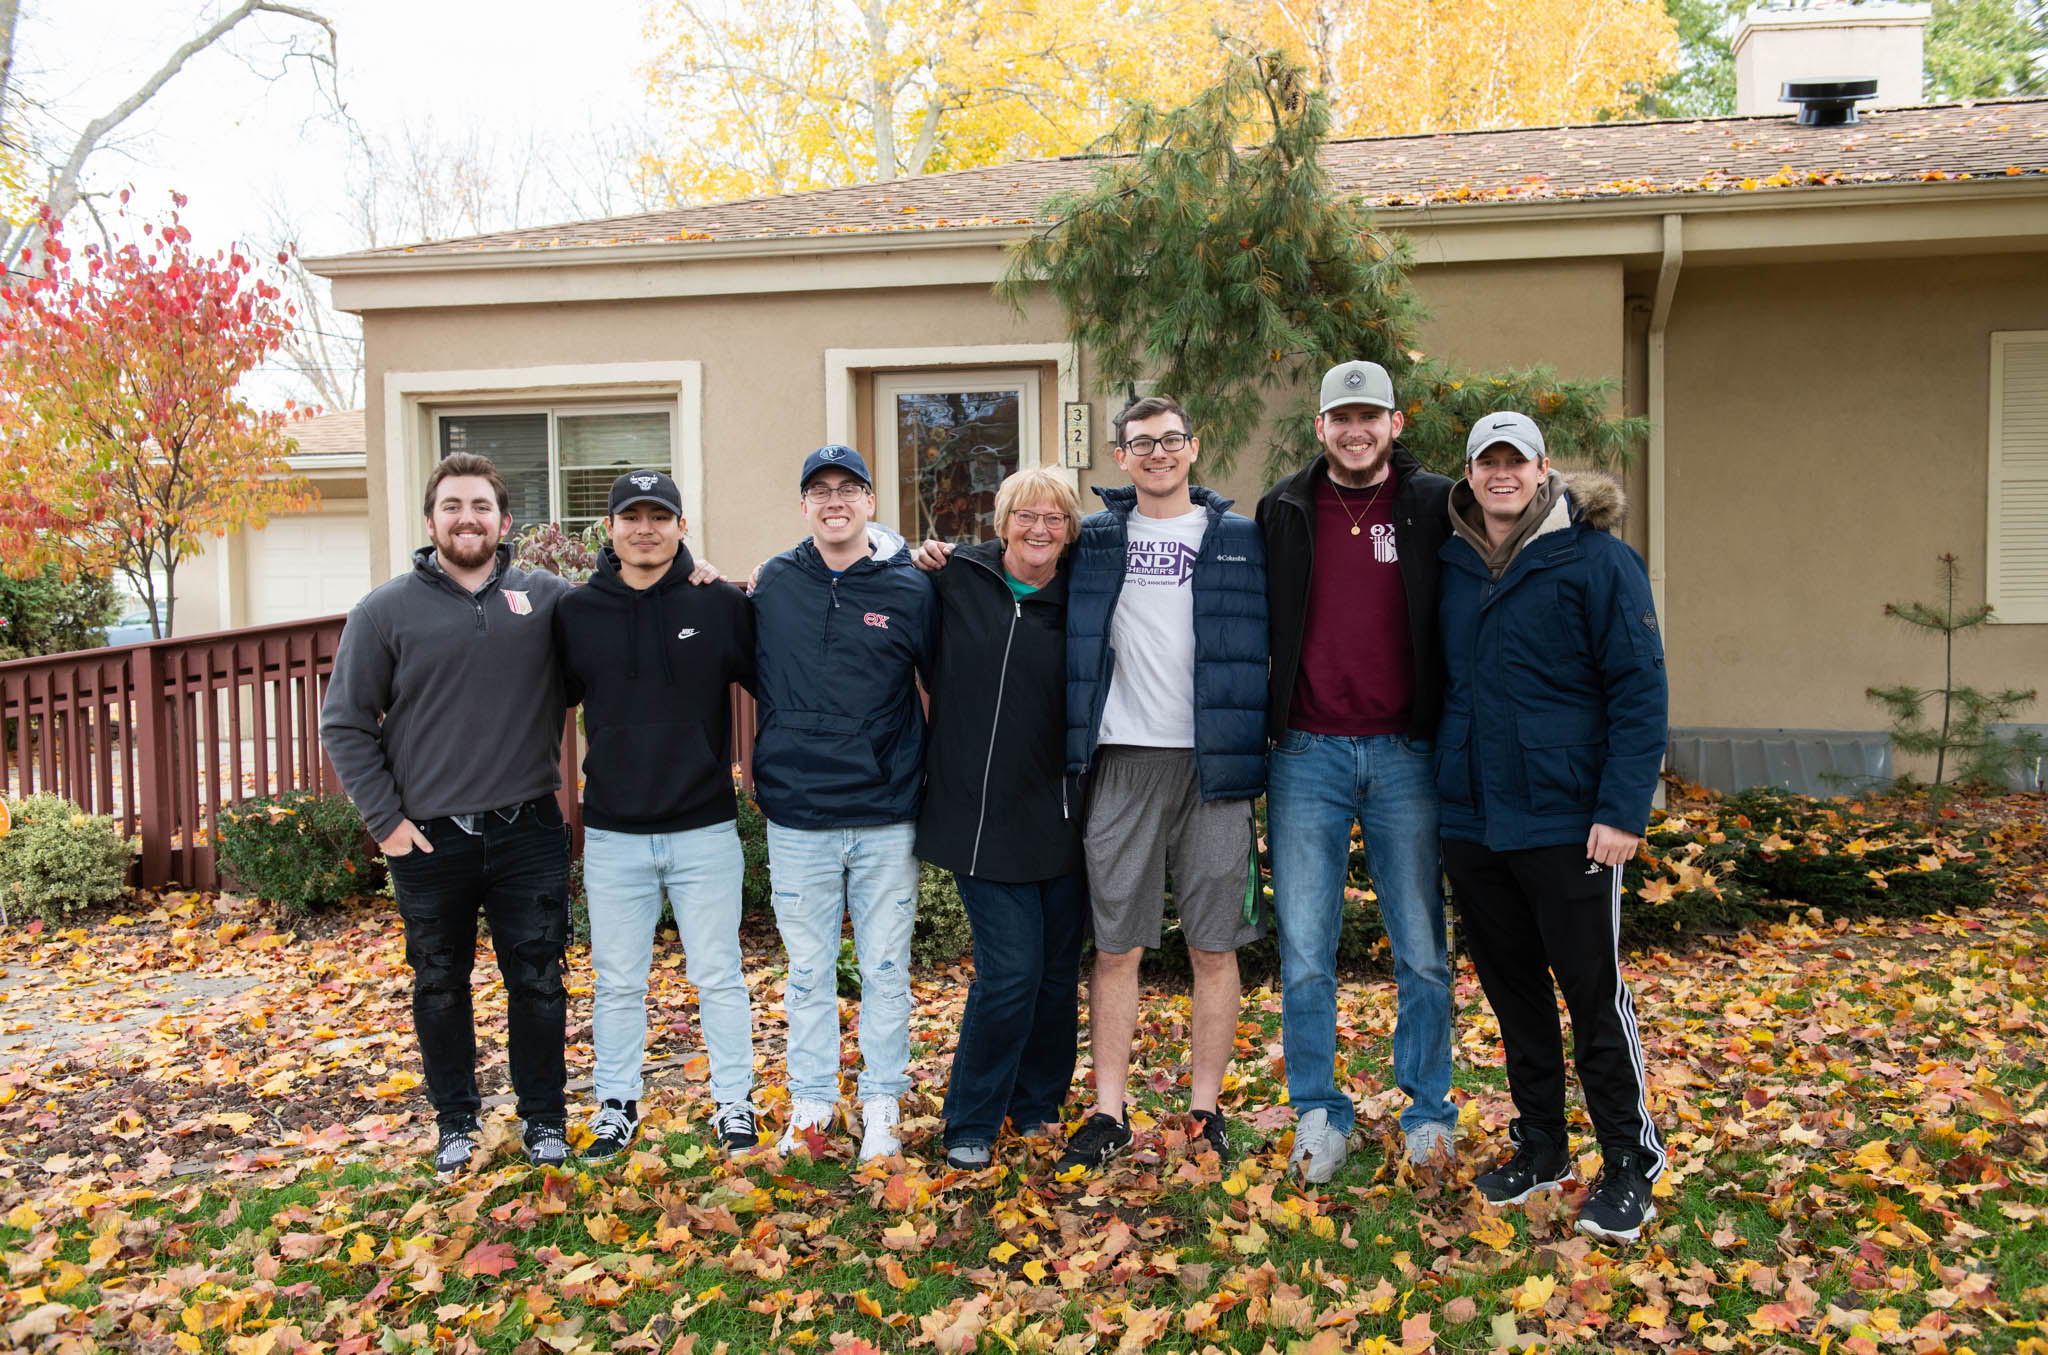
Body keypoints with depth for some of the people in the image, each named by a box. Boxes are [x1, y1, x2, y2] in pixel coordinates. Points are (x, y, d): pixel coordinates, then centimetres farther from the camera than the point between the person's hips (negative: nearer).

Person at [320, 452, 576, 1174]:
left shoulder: (547, 598, 2)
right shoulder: (386, 610, -1)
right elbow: (345, 724, 2)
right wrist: (384, 818, -4)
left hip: (529, 834, 1)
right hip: (430, 841, 0)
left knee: (538, 984, 8)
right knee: (441, 987, 13)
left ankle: (544, 1119, 25)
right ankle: (456, 1121, 31)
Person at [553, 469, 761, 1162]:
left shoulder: (721, 605, -4)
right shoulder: (575, 613, 2)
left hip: (706, 829, -1)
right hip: (613, 834, 2)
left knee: (718, 976, 9)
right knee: (617, 982, 12)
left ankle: (734, 1102, 23)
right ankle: (616, 1104, 28)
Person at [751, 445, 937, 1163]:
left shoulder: (909, 590, -1)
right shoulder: (773, 583, 4)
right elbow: (750, 676, 15)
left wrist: (926, 773, 6)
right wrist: (758, 768, 11)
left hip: (887, 816, -1)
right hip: (797, 816, 1)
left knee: (886, 968, 8)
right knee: (807, 968, 11)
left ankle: (882, 1103, 22)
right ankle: (810, 1099, 25)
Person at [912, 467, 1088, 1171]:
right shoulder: (956, 578, 0)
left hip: (1058, 817, 3)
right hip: (979, 815, -2)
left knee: (1058, 970, 10)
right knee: (1010, 969, -7)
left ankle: (1038, 1104, 32)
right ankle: (970, 1125, 11)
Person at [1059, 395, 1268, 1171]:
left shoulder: (1241, 540, 8)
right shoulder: (1094, 539, 11)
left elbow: (1273, 646, 10)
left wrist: (1258, 748, 2)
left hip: (1214, 763, 0)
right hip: (1122, 762, 1)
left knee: (1214, 947, 5)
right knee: (1116, 947, 4)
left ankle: (1206, 1111, 16)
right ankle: (1108, 1114, 12)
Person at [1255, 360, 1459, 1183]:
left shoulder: (1435, 508, 3)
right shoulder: (1283, 512, 7)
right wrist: (1251, 737, 8)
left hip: (1406, 752, -1)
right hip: (1306, 754, 1)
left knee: (1422, 951, 7)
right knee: (1304, 953, 4)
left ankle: (1428, 1109, 23)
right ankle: (1318, 1113, 18)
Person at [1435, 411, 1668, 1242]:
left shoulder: (1595, 559, -7)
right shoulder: (1451, 565, 8)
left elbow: (1639, 691, -10)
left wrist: (1623, 808, -17)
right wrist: (1439, 785, 9)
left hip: (1566, 821, -5)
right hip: (1471, 819, 5)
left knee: (1594, 992, 3)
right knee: (1512, 991, 15)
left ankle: (1630, 1164, 19)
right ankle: (1540, 1148, 30)